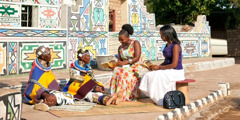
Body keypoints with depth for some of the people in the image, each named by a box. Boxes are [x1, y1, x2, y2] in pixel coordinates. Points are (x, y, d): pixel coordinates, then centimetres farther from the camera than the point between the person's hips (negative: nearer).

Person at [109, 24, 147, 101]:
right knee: (116, 71, -28)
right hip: (126, 68, 5)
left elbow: (137, 58, -15)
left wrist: (124, 63, -21)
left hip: (136, 67, -5)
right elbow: (119, 61, 9)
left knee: (124, 73, -35)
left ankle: (121, 96, -30)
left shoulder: (135, 43, -4)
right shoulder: (120, 48, 13)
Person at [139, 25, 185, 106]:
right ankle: (157, 98, -5)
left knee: (157, 76, -25)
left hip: (176, 72, -9)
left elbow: (174, 64, -21)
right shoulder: (167, 45, 11)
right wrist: (157, 66, 0)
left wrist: (159, 67, -14)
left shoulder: (175, 46, -16)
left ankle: (161, 99, -7)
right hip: (168, 71, 9)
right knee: (149, 75, -7)